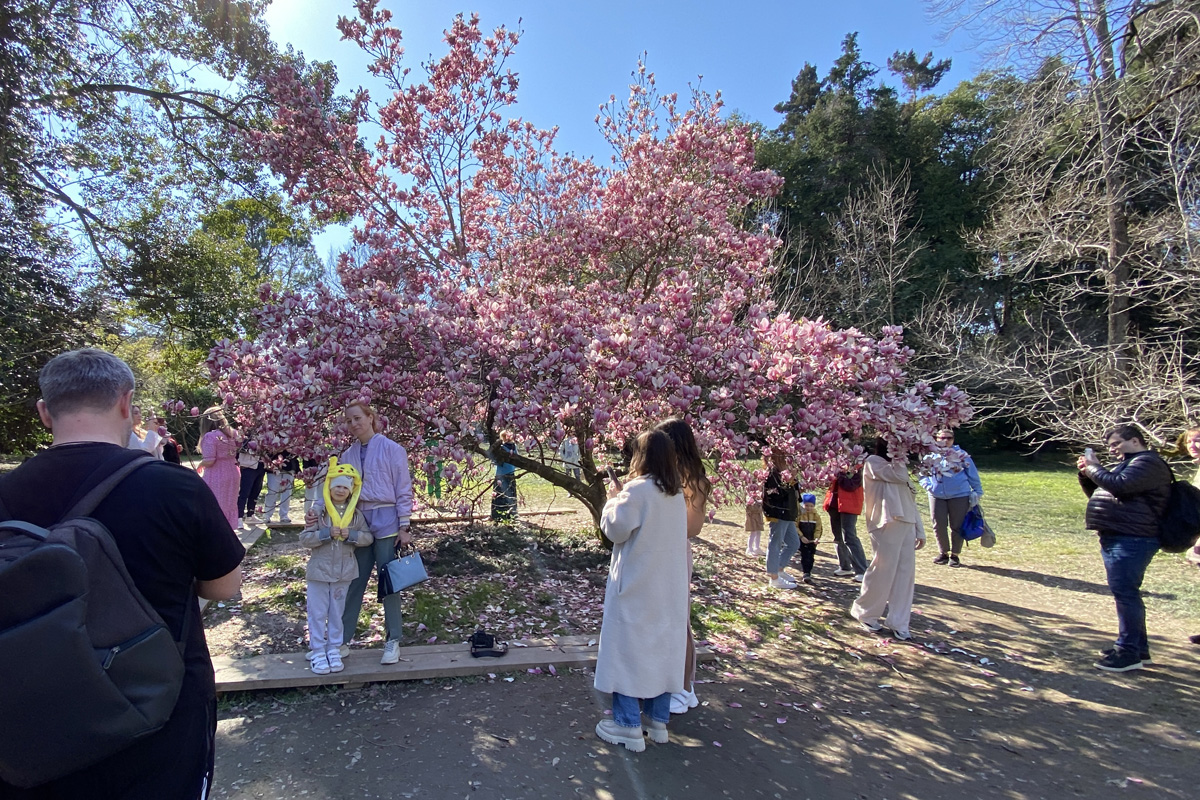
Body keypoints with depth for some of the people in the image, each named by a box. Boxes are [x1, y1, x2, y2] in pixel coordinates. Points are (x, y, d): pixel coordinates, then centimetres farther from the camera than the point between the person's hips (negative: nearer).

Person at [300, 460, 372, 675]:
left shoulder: (356, 514, -2)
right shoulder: (319, 512, -8)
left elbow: (368, 538, -2)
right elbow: (304, 539, -11)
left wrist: (351, 535, -19)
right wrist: (327, 534, -24)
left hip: (344, 572, 2)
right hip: (319, 571, -2)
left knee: (337, 613, 13)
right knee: (317, 613, 6)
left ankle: (334, 650, 25)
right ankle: (317, 652, 18)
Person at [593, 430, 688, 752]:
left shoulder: (637, 490, -19)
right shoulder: (677, 494, 3)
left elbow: (615, 529, -15)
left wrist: (613, 499, 0)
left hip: (636, 586, -7)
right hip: (669, 585, 7)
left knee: (628, 647, 5)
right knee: (662, 647, 15)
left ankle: (628, 725, 13)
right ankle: (658, 720, 27)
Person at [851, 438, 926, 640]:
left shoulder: (898, 467, 23)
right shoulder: (873, 462, -1)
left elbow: (910, 502, 20)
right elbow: (898, 476, -17)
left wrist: (920, 530, 15)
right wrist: (898, 459, -3)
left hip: (907, 525, 8)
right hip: (886, 525, -7)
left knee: (905, 573, 4)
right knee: (882, 571, -5)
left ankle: (897, 622, 13)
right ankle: (865, 613, 14)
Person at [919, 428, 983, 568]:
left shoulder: (961, 454, 4)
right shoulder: (930, 456, 8)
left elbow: (972, 474, 7)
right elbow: (922, 474, 13)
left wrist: (977, 491, 3)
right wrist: (928, 485, -4)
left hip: (959, 495, -2)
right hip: (937, 496, 2)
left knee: (957, 526, 4)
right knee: (939, 525, 4)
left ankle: (955, 554, 19)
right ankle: (944, 552, 22)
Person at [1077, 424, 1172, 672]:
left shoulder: (1148, 462, -9)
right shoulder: (1126, 465, 23)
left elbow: (1119, 486, -24)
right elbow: (1097, 493, 26)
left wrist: (1094, 468, -10)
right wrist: (1086, 474, 9)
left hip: (1131, 541, -11)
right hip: (1116, 539, 11)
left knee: (1125, 593, -9)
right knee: (1126, 594, 16)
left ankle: (1128, 653, -4)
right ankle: (1138, 646, 25)